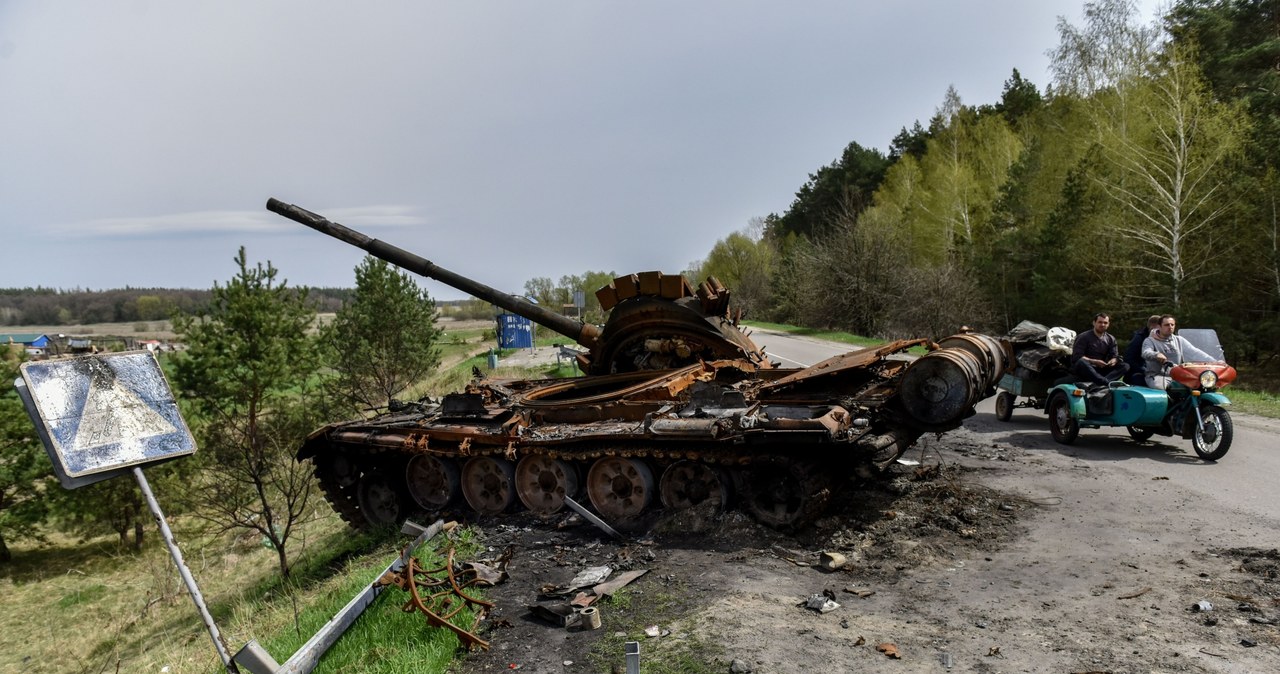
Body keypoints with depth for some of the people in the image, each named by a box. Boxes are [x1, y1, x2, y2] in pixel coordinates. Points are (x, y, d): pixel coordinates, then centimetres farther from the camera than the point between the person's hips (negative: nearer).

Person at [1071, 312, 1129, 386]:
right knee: (1081, 362, -38)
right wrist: (1095, 362, -24)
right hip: (1084, 370, -5)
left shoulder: (1111, 339, 14)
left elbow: (1115, 356, 8)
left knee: (1125, 366, -16)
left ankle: (1101, 382, -43)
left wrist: (1113, 361, -17)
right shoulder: (1083, 337, -2)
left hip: (1101, 370, 5)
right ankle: (1107, 383, -50)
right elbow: (1077, 357, -12)